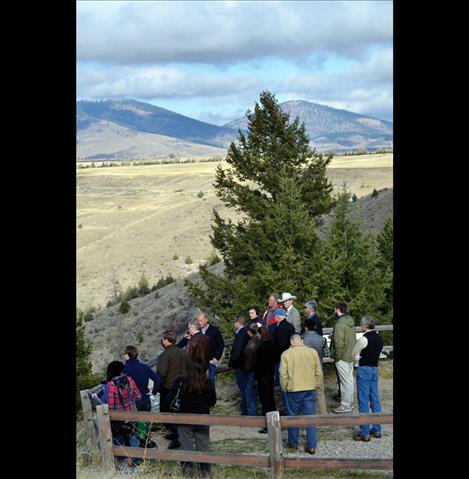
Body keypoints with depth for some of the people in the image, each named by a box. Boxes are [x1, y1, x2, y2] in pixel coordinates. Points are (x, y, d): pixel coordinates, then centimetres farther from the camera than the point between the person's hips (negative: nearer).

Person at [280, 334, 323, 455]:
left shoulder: (286, 354, -6)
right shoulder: (312, 352, -1)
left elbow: (283, 375, -6)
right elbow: (319, 372, 2)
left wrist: (285, 388, 8)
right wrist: (317, 386, 13)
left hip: (293, 390, -1)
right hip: (310, 390, 1)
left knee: (293, 417, 14)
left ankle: (293, 443, 23)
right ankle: (311, 446, 5)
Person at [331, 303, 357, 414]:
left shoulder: (340, 324, -20)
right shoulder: (350, 321, 8)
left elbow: (339, 343, -23)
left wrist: (337, 357, -13)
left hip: (343, 357, -9)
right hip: (351, 356, 9)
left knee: (346, 381, -4)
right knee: (349, 379, 17)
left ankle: (345, 406, 1)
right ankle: (349, 402, 27)